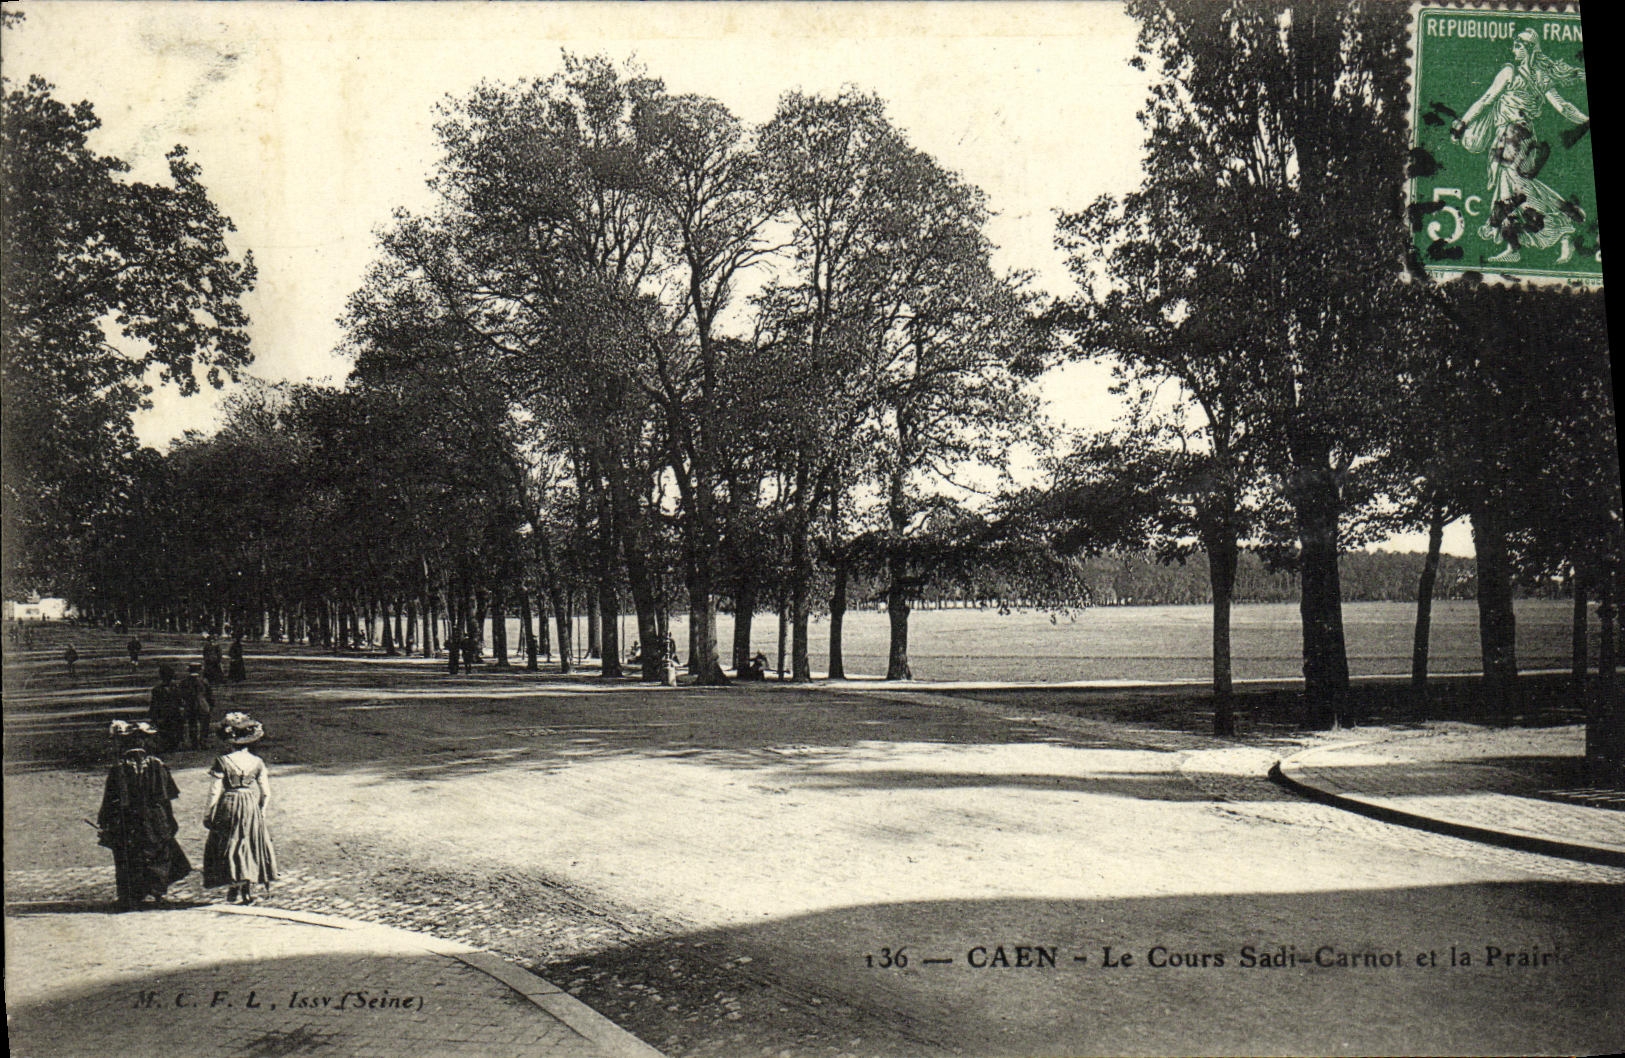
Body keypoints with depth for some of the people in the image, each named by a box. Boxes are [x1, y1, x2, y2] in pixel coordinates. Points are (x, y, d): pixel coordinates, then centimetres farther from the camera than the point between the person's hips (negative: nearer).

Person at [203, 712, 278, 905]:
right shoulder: (257, 762, -2)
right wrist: (261, 811, 15)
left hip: (229, 807, -2)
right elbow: (266, 793, 0)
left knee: (230, 845, 10)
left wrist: (208, 813, 0)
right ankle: (248, 887, 17)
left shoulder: (223, 761, -10)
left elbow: (215, 791, -10)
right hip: (252, 808, 2)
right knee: (251, 844, 14)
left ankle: (236, 889, 12)